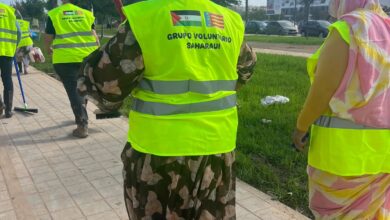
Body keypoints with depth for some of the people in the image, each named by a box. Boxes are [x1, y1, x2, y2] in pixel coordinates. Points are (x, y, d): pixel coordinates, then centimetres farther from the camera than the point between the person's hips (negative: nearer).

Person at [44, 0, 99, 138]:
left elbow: (48, 39, 7)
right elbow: (94, 37, 6)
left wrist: (49, 49, 27)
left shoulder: (54, 14, 4)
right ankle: (81, 116, 37)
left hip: (65, 59, -3)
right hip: (87, 57, 3)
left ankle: (82, 125, -6)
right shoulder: (86, 13, 9)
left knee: (74, 90, 0)